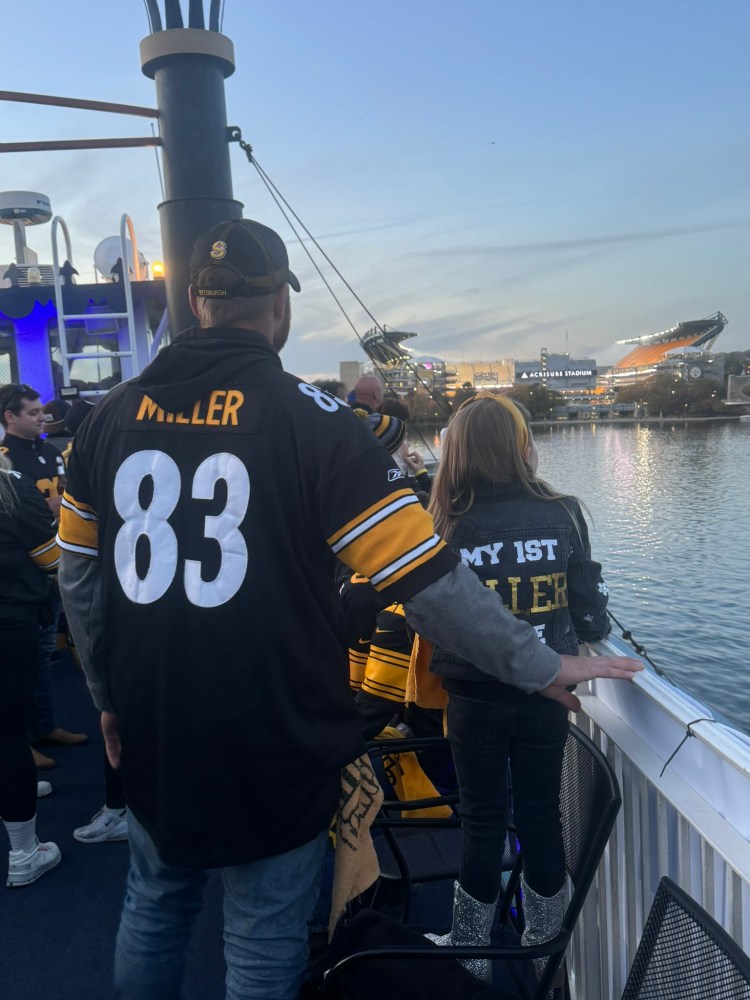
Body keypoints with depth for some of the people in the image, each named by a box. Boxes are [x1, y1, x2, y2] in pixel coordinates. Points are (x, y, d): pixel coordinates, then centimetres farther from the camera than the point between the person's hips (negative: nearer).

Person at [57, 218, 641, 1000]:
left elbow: (78, 578, 6)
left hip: (151, 740, 5)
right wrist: (545, 669, -8)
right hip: (273, 754, -4)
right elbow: (428, 580, -19)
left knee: (154, 910, 27)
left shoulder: (113, 415, -1)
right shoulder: (312, 421, -15)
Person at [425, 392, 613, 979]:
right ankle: (547, 949, 36)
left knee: (483, 820, 15)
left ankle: (472, 952, 31)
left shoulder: (446, 527, -14)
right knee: (542, 816, 18)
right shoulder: (562, 514, -9)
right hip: (545, 696, 2)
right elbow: (592, 617, -3)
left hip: (474, 700, -1)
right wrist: (589, 630, 19)